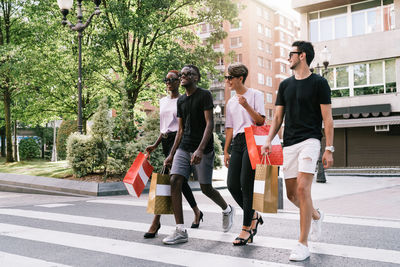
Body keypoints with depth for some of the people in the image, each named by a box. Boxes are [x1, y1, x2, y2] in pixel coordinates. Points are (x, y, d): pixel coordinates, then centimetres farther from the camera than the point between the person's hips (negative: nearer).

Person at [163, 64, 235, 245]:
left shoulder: (205, 95, -5)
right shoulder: (181, 101, 15)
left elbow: (209, 124, -13)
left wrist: (200, 149, -24)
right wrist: (171, 154, 13)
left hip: (203, 150, -6)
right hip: (183, 148, 6)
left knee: (206, 188, 1)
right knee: (175, 181, -10)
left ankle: (227, 209, 34)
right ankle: (181, 231, -5)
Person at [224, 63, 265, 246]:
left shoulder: (255, 95, 3)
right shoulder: (231, 102, 22)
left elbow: (261, 121, -5)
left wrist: (247, 106, -17)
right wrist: (226, 151, 17)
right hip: (237, 143, 7)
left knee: (246, 184, -10)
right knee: (232, 185, -1)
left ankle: (247, 228, -2)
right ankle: (253, 216, 20)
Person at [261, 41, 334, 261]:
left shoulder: (318, 83, 0)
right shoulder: (285, 85, 15)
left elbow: (327, 119, -2)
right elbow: (278, 117, 15)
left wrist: (329, 148, -8)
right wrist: (269, 140, 2)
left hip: (310, 140, -6)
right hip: (289, 144, 6)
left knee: (302, 188, -17)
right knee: (291, 194, 6)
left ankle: (303, 245, -8)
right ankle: (316, 215, 38)